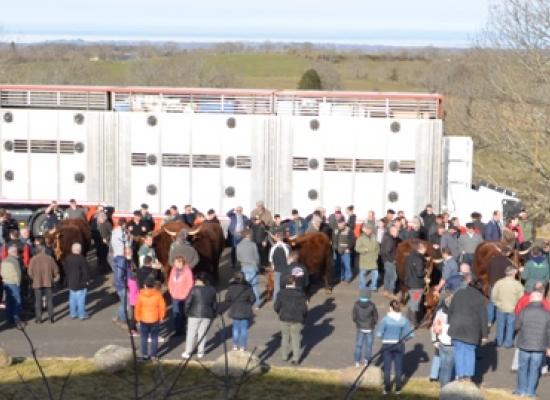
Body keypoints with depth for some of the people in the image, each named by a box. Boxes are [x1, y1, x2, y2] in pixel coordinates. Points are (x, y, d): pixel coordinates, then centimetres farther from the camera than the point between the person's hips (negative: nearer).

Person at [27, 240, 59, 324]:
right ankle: (51, 317, 10)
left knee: (38, 301, 7)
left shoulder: (33, 259, -9)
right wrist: (55, 277, 19)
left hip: (37, 283, -1)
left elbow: (30, 272, -8)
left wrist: (34, 279, 10)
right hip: (48, 283, 1)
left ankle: (38, 318, 6)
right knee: (49, 300, 10)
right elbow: (56, 270, 0)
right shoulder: (50, 259, -6)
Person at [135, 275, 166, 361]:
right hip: (155, 320, 0)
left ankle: (145, 354, 17)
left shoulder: (141, 295, -12)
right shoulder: (158, 294, -12)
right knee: (154, 338, 10)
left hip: (144, 320, 0)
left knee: (144, 338, 13)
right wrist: (161, 317, 6)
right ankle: (153, 355, 11)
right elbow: (162, 306, -8)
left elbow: (137, 308, -7)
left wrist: (138, 318, 7)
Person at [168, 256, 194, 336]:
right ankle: (177, 330, 10)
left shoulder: (187, 271, -10)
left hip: (184, 297, -4)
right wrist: (171, 292, 3)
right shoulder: (174, 270, 5)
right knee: (175, 313, 2)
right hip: (175, 296, 4)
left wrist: (185, 294, -9)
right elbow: (170, 281, 13)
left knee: (183, 313, 3)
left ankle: (182, 329, 13)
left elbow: (190, 284, -8)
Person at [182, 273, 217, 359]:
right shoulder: (212, 290, 2)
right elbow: (214, 304, 8)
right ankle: (200, 352, 13)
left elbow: (188, 302, -10)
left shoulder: (194, 289, -11)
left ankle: (187, 353, 10)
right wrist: (213, 314, 19)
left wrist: (186, 312, 5)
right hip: (207, 315, 3)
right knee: (202, 334, 12)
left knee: (191, 334, 6)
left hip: (195, 314, -3)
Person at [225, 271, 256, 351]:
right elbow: (253, 298, -6)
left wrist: (232, 305, 10)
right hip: (246, 312, -1)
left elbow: (227, 299, -7)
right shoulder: (247, 287, -9)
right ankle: (242, 347, 8)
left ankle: (235, 346, 18)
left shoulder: (231, 287, -8)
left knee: (236, 329, 14)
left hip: (235, 311, 1)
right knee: (244, 329, 7)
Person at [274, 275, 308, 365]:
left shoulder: (281, 293, -8)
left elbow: (276, 307, -5)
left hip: (284, 318, 1)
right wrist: (303, 317, 11)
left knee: (285, 336, 19)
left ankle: (285, 356, 29)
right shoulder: (300, 294, -11)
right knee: (296, 338, 9)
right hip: (297, 320, -1)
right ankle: (296, 358, 6)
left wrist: (280, 313, 16)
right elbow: (304, 308, -8)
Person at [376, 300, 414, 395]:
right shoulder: (404, 320, -7)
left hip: (387, 345, -2)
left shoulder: (386, 319, -14)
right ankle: (398, 389, 19)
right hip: (399, 345, 2)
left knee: (387, 368, 10)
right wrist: (402, 339, 10)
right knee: (398, 367, 13)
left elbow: (379, 334, -13)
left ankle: (387, 389, 15)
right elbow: (411, 334, -6)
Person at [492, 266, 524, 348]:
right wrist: (516, 306, 5)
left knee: (500, 325, 16)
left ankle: (499, 342, 26)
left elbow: (493, 296, -8)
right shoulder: (517, 284, -15)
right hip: (513, 309, -1)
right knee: (510, 326, 13)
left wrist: (498, 304, 6)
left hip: (501, 308, 1)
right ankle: (508, 343, 20)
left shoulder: (499, 282, -12)